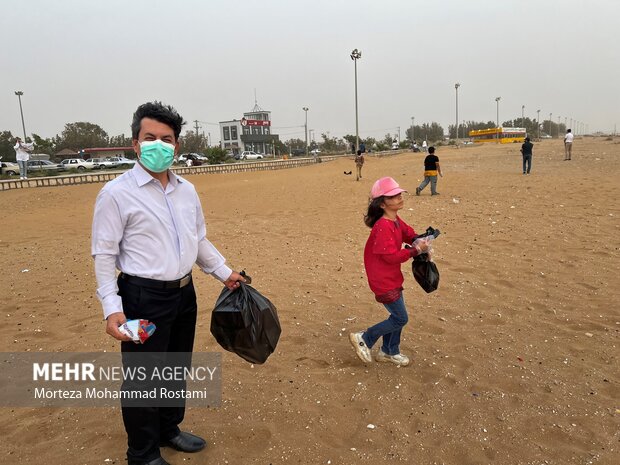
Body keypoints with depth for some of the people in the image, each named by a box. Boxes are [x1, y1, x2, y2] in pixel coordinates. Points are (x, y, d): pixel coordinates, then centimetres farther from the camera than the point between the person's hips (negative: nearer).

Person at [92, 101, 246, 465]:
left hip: (184, 293, 6)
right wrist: (112, 308, -18)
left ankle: (169, 430, 44)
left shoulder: (187, 190, 7)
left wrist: (224, 272, 12)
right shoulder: (117, 193, -12)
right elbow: (105, 255, -12)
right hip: (144, 298, -6)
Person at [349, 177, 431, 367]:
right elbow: (392, 256, -27)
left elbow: (408, 233, 16)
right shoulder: (383, 227, -26)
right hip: (383, 281, -9)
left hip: (392, 277, 9)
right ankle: (364, 338, 12)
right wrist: (416, 250, -25)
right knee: (401, 319, 0)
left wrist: (419, 241, -6)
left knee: (397, 316, 18)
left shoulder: (396, 221, 4)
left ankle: (389, 351, 35)